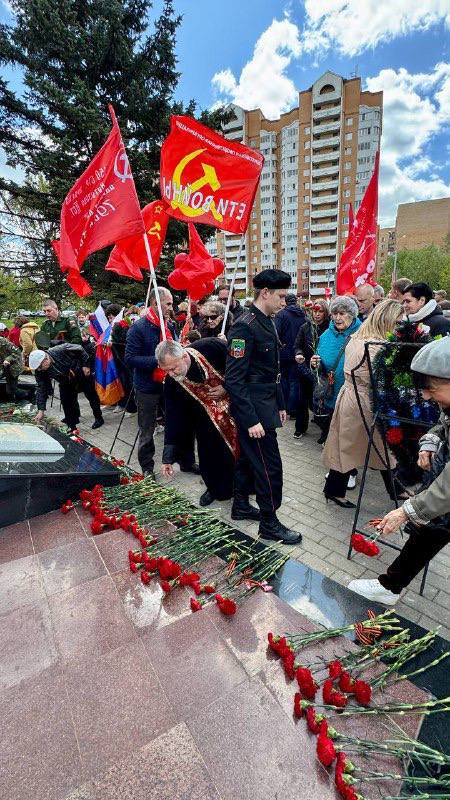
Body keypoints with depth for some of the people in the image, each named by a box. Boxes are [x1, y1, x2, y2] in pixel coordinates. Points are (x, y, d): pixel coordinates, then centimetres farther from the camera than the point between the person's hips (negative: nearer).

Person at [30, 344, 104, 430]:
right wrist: (41, 410, -27)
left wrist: (85, 365, -21)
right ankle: (72, 426, 14)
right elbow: (41, 389, -21)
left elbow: (80, 349, -22)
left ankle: (98, 418, 26)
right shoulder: (40, 371, -23)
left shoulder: (61, 350, -37)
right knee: (66, 402, -3)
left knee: (92, 396, 7)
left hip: (83, 375, -4)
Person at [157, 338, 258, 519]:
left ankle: (241, 501, 8)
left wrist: (227, 387, -23)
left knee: (241, 449, -3)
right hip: (206, 415, 2)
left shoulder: (211, 348, -30)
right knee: (209, 453, 4)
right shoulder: (171, 382, -21)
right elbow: (172, 419, -17)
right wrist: (168, 457, -17)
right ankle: (215, 488, 32)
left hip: (234, 402, -2)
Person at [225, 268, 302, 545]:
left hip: (266, 404, 9)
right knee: (270, 466, 0)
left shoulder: (268, 322, 11)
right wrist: (251, 420, -22)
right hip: (254, 409, -9)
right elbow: (234, 379, -22)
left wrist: (280, 405, 18)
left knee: (250, 458, 21)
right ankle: (269, 523, 17)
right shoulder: (245, 326, -18)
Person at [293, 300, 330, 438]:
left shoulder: (329, 327, -6)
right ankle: (300, 428, 25)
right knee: (302, 400, 10)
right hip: (305, 369, 3)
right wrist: (299, 354, -17)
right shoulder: (305, 327, 3)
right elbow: (297, 345, 2)